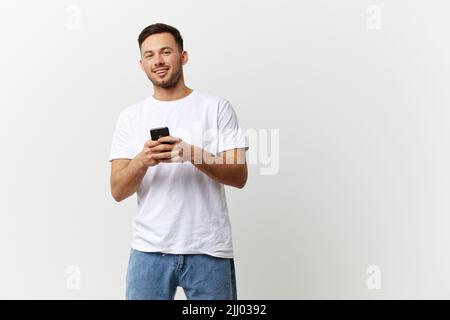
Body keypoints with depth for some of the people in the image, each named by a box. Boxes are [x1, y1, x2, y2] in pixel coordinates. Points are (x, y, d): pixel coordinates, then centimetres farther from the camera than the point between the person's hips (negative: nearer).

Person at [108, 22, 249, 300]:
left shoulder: (217, 107, 2)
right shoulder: (130, 117, 7)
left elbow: (239, 176, -3)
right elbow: (118, 191, 1)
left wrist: (193, 154, -19)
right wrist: (143, 160, -18)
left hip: (209, 250, -1)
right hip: (149, 249, 1)